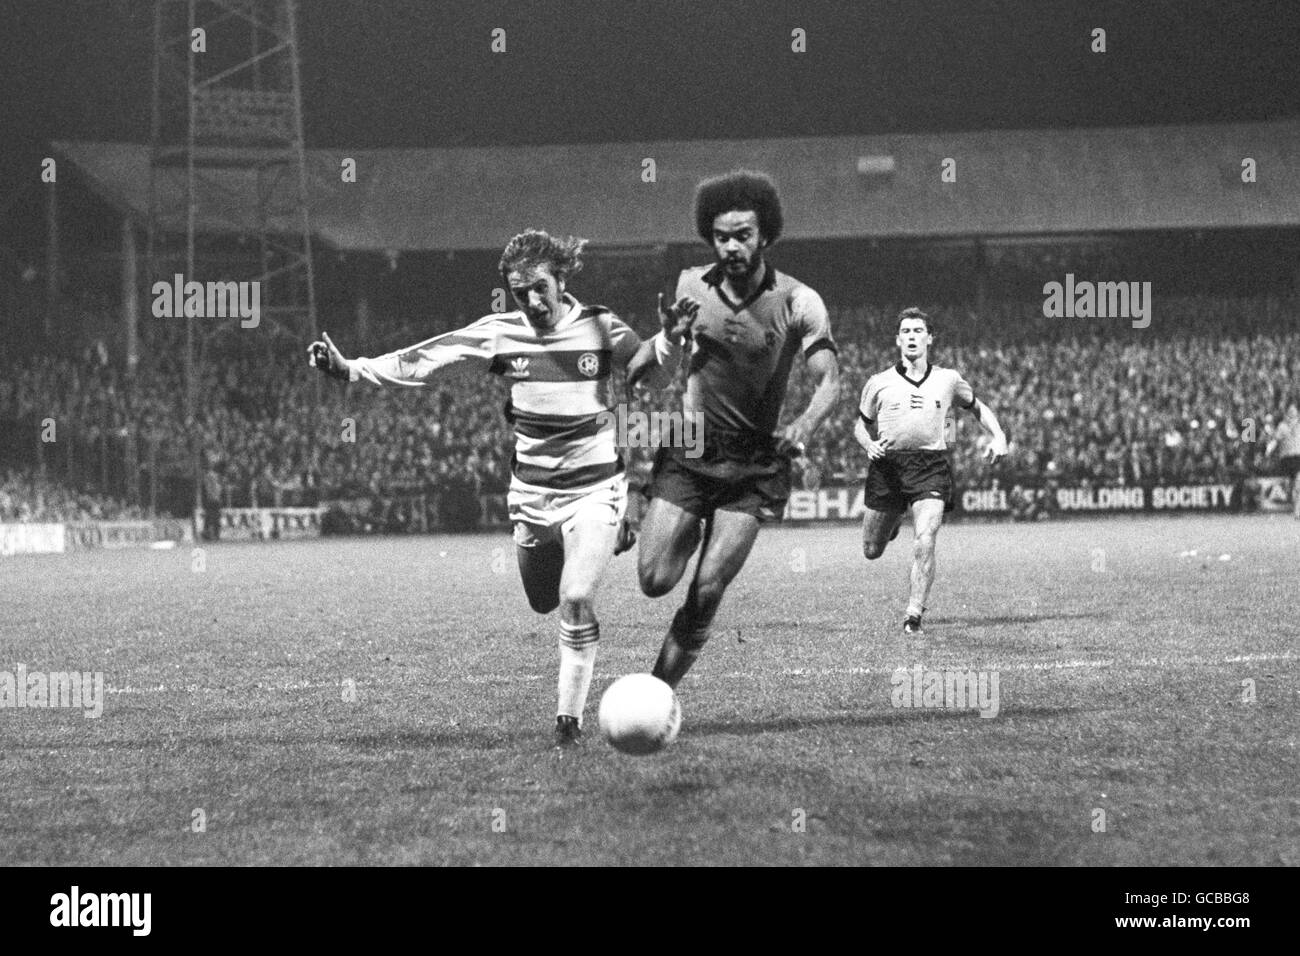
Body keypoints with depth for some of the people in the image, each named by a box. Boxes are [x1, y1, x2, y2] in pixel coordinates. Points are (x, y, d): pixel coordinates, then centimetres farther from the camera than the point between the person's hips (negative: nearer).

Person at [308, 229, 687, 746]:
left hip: (594, 486, -3)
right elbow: (422, 363, -3)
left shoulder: (599, 327, -8)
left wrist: (670, 340, -20)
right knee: (544, 603, 16)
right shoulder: (498, 334, -5)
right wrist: (350, 368, -10)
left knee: (575, 601, -18)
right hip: (530, 489, 3)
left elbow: (653, 374, 1)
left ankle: (569, 717, -5)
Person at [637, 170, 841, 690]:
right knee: (655, 580, -8)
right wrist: (669, 326, -8)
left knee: (706, 593, -10)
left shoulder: (798, 302, -9)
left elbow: (829, 380, -15)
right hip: (688, 454, 2)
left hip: (755, 466, -2)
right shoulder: (690, 286, 0)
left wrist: (804, 426, -37)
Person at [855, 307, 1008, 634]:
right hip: (887, 466, 1)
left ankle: (914, 614, -13)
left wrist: (998, 437, 6)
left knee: (924, 543, -20)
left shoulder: (948, 379, 9)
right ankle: (893, 522, 44)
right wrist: (869, 444, -6)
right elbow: (862, 425, 16)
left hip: (931, 468, -1)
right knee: (871, 551, 8)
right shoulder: (879, 383, 6)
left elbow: (977, 408, 23)